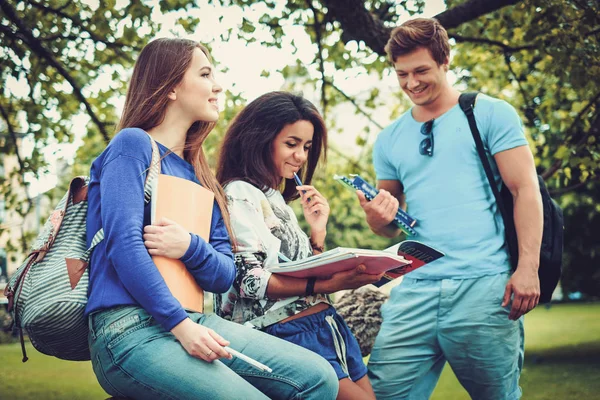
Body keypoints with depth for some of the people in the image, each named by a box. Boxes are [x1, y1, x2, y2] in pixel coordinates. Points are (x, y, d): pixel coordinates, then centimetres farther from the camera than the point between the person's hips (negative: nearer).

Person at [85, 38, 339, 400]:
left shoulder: (199, 176, 19)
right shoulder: (133, 144, -1)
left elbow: (224, 275, 12)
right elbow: (123, 244, -14)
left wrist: (190, 248, -10)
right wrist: (181, 324, -20)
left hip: (191, 319, 7)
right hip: (130, 330, -7)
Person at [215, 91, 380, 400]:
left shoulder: (277, 198, 20)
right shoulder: (241, 195, -8)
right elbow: (250, 280, -18)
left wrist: (318, 231, 6)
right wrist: (326, 285, -26)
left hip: (325, 323, 9)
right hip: (288, 332, -9)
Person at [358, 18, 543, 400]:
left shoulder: (490, 113, 4)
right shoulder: (390, 140, 17)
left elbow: (525, 189, -2)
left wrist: (528, 268, -13)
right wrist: (378, 218, -2)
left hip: (484, 285, -3)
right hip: (416, 289, 4)